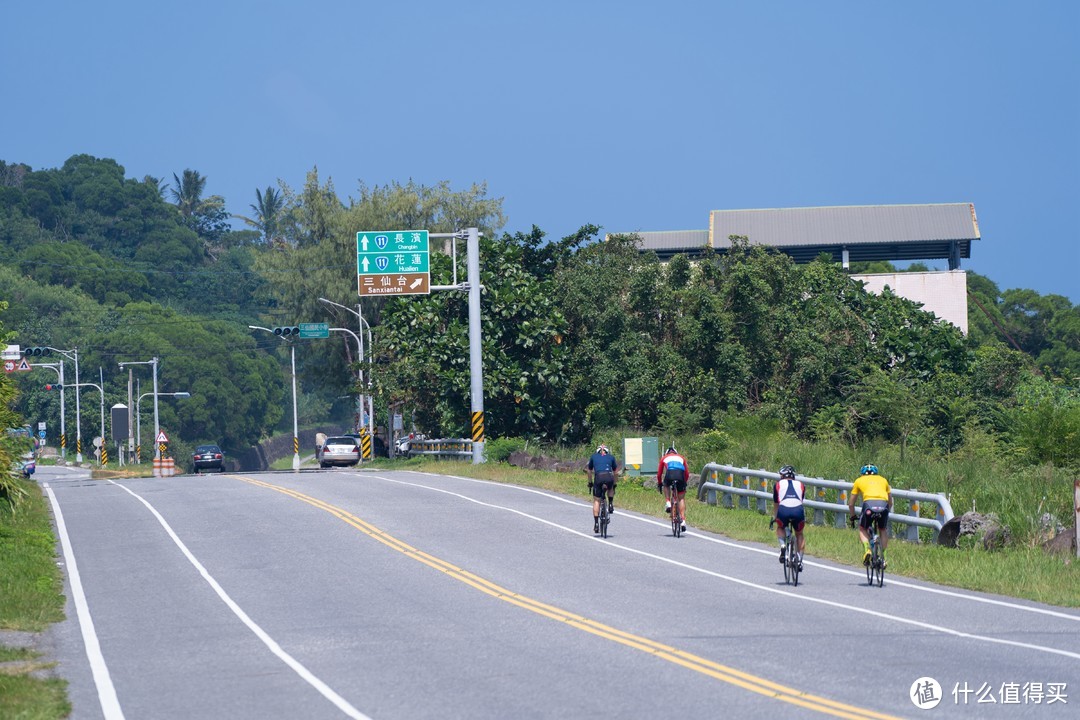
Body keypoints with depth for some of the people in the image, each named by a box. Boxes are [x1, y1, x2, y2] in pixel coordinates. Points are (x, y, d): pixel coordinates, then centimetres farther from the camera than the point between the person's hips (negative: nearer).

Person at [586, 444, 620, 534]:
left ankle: (596, 524, 4)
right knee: (611, 489, 37)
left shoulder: (594, 457, 26)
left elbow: (589, 471, 33)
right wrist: (614, 484, 41)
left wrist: (590, 483, 45)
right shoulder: (611, 457, 26)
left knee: (596, 501, 10)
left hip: (598, 477, -1)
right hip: (609, 477, 1)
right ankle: (611, 505, 17)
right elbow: (615, 472, 31)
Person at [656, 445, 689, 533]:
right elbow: (687, 473, 34)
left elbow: (659, 473, 33)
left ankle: (668, 503, 15)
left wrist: (659, 484, 47)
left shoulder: (664, 458, 31)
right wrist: (684, 483, 49)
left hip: (670, 474, -1)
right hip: (680, 475, 1)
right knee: (681, 498, 10)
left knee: (666, 485, 35)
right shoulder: (681, 458, 35)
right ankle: (683, 520, 0)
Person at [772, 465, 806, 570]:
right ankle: (800, 559, 19)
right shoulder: (800, 485, 26)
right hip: (798, 511, 1)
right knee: (799, 534, 27)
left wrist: (774, 518, 48)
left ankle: (782, 545, 5)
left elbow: (775, 504, 32)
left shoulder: (778, 484, 24)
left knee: (780, 528, 31)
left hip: (783, 510, -1)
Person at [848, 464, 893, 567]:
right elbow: (890, 502, 37)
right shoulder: (883, 480, 32)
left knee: (862, 529, 23)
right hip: (883, 505, 2)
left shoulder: (859, 481, 28)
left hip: (869, 504, -2)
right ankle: (882, 557, 18)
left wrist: (852, 517, 46)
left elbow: (851, 504, 32)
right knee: (883, 529, 28)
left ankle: (866, 549, -3)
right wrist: (887, 511, 54)